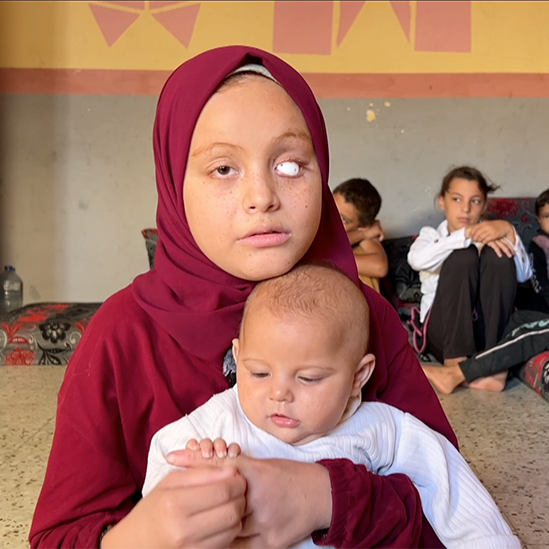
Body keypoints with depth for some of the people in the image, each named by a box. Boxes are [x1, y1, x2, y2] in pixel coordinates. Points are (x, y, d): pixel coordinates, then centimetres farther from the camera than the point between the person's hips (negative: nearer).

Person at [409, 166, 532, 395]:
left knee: (497, 254, -21)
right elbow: (417, 260, -17)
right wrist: (467, 235, -24)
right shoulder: (431, 235, 11)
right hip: (444, 331, -1)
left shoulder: (493, 234, 15)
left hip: (489, 330, 2)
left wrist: (509, 232, -20)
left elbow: (523, 274, -6)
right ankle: (456, 363, -35)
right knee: (463, 256, -24)